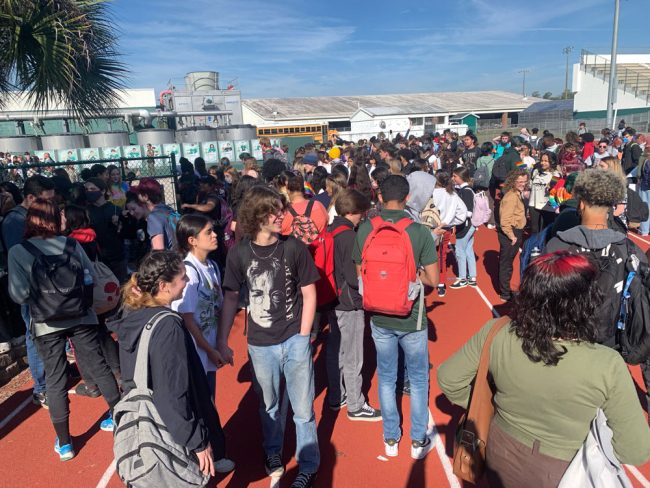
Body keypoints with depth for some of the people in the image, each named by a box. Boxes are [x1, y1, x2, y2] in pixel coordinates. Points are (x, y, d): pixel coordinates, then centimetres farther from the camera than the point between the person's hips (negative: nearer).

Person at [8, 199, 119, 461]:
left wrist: (38, 292, 7)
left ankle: (64, 443, 18)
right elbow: (92, 277, 1)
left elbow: (19, 295, -13)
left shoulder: (18, 252, -10)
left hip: (47, 324, -1)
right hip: (81, 318, 2)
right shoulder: (72, 244, -4)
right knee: (97, 365, 15)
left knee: (55, 380, 9)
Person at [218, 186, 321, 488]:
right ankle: (273, 452, 46)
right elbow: (230, 298, 3)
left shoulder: (294, 247, -10)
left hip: (294, 341, -1)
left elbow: (309, 294, -2)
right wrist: (221, 341, 4)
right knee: (268, 406, 20)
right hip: (260, 345, 1)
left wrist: (302, 338, -4)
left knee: (303, 409, 9)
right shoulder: (239, 253, -7)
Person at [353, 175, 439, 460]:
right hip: (411, 319, -2)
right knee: (418, 380, 18)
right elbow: (432, 279, -12)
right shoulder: (420, 232, -17)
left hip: (379, 318, 2)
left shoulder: (364, 230, -10)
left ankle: (390, 439, 33)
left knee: (386, 378, 19)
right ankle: (418, 441, 32)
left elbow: (361, 275, 0)